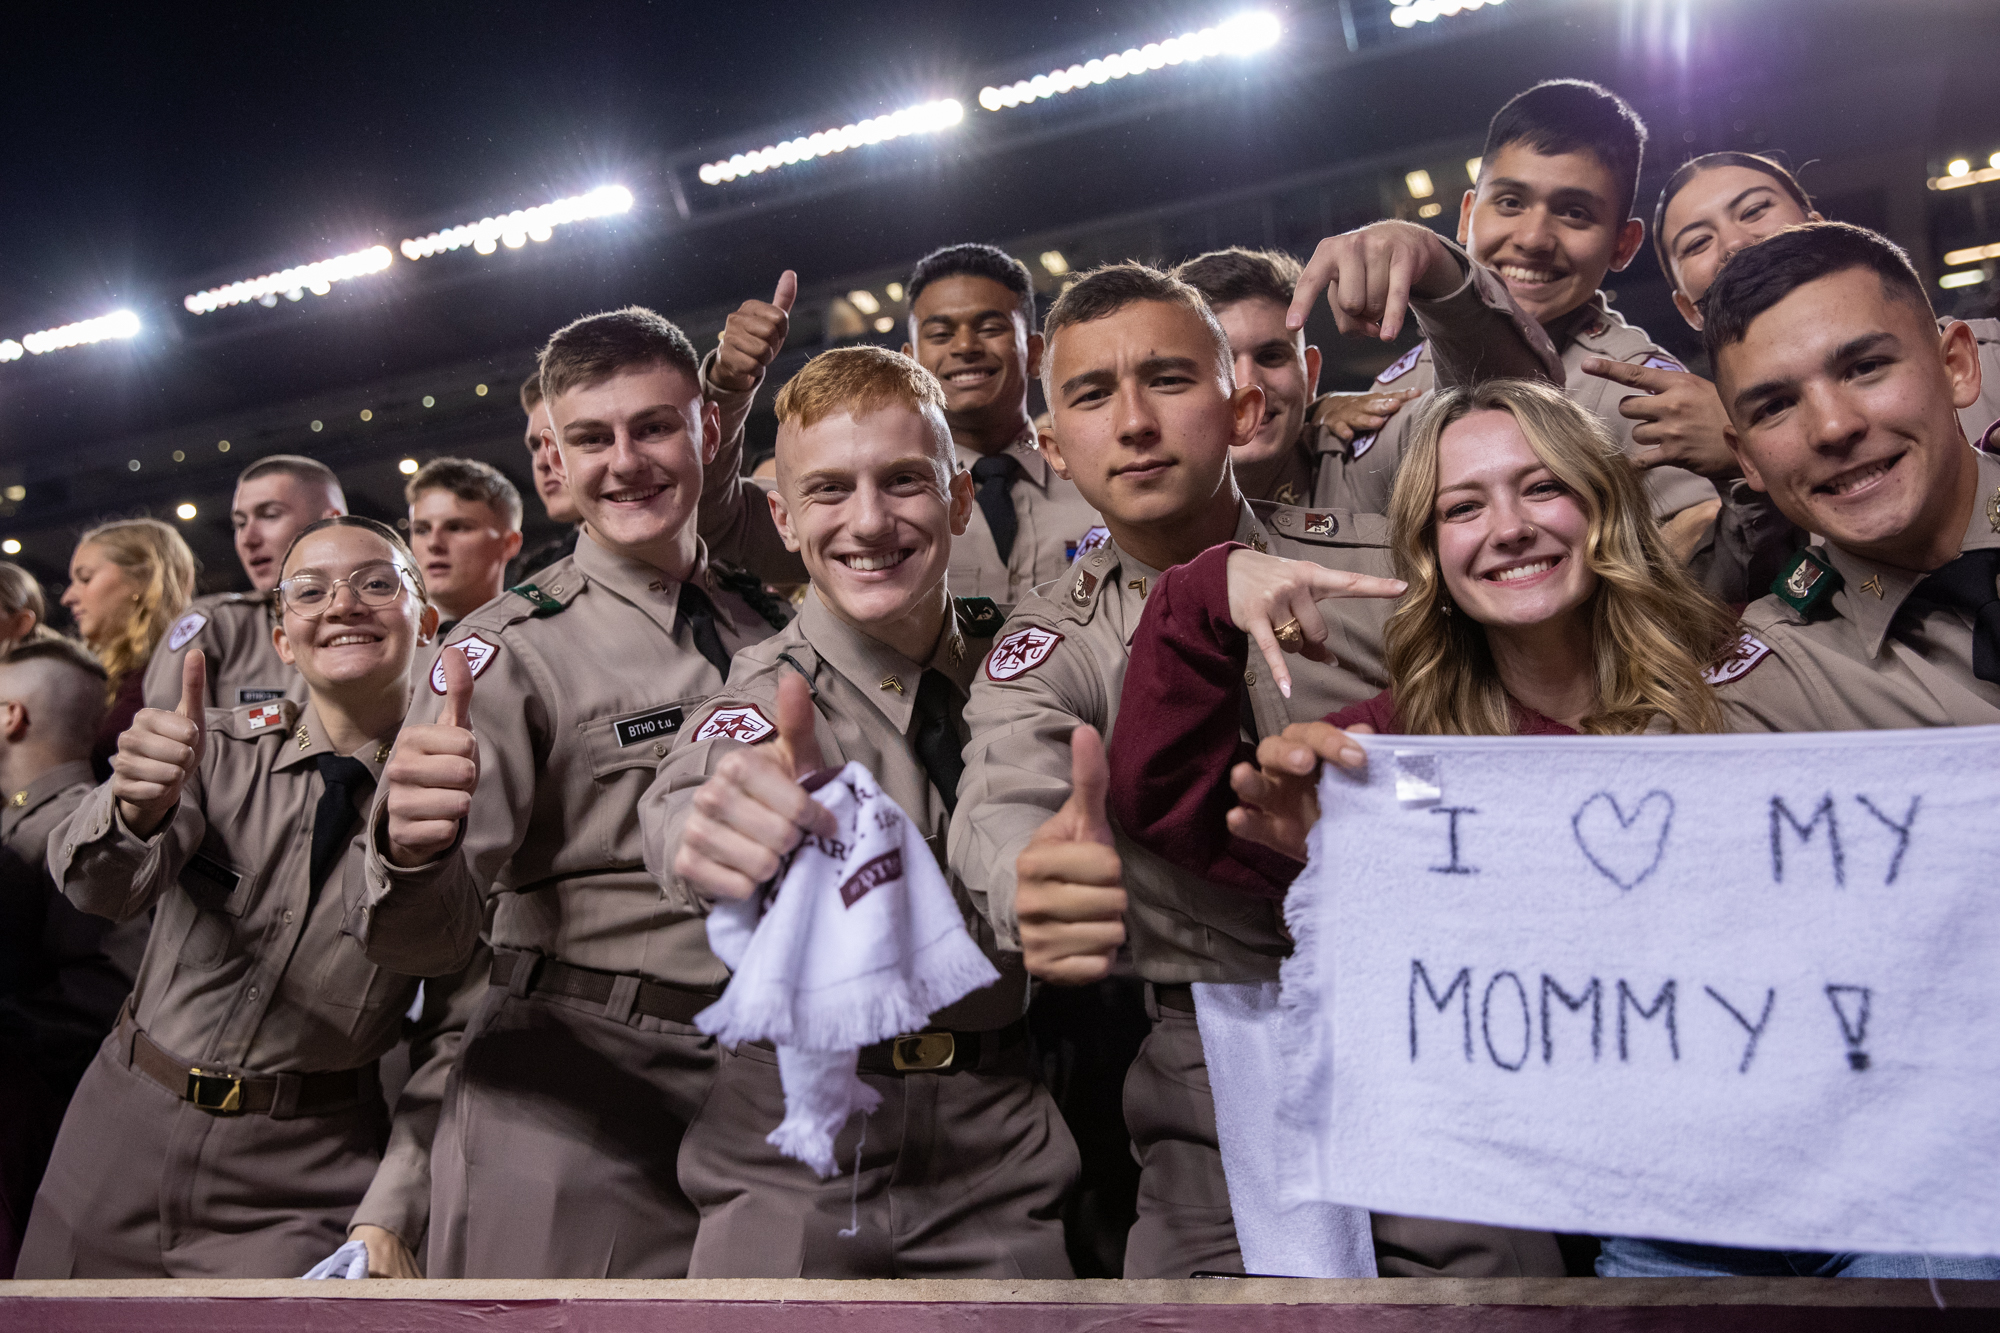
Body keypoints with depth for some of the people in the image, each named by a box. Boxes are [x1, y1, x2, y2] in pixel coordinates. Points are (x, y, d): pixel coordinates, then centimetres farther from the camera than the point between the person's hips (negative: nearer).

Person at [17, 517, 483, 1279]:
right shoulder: (222, 747, -3)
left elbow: (457, 1033, -7)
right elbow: (98, 887, -21)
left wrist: (388, 1217, -15)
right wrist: (138, 807, -42)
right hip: (124, 1132, 2)